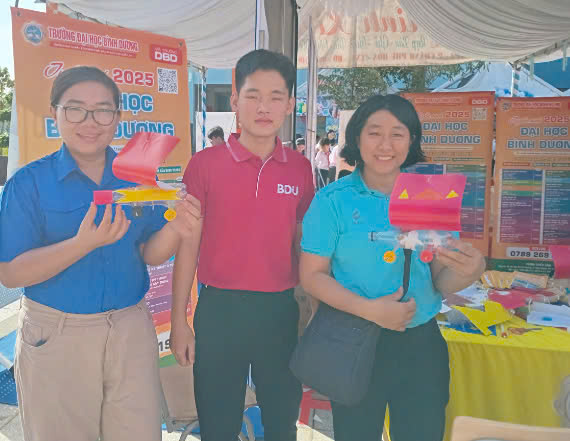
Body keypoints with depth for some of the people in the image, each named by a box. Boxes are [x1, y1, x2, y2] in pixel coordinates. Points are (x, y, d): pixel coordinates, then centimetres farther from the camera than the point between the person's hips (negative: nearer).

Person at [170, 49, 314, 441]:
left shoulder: (301, 169, 2)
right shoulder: (205, 164, -5)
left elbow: (301, 243, 9)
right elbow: (188, 245, -1)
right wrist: (179, 320, -2)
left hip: (280, 309, 2)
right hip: (220, 309, -1)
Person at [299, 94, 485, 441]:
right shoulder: (332, 200, -9)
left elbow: (441, 281, -1)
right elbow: (312, 275, -10)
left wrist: (470, 272, -23)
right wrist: (369, 310, -22)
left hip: (422, 343, 2)